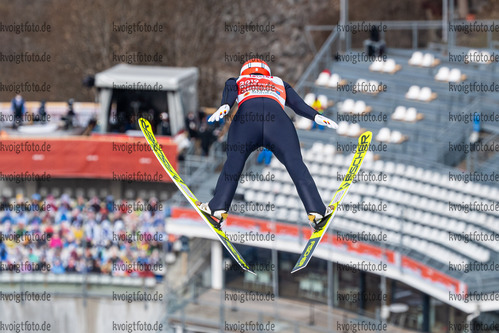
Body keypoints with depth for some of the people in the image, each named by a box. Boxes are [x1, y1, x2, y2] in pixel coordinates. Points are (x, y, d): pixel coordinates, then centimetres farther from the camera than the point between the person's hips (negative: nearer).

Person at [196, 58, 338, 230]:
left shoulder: (236, 82, 37)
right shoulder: (279, 83, 41)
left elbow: (229, 94, 15)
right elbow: (298, 103, 26)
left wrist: (224, 107, -4)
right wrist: (317, 116, 19)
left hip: (246, 116, 0)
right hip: (277, 118, 0)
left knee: (232, 164, 9)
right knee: (296, 166, 1)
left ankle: (218, 208, -4)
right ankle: (316, 212, -9)